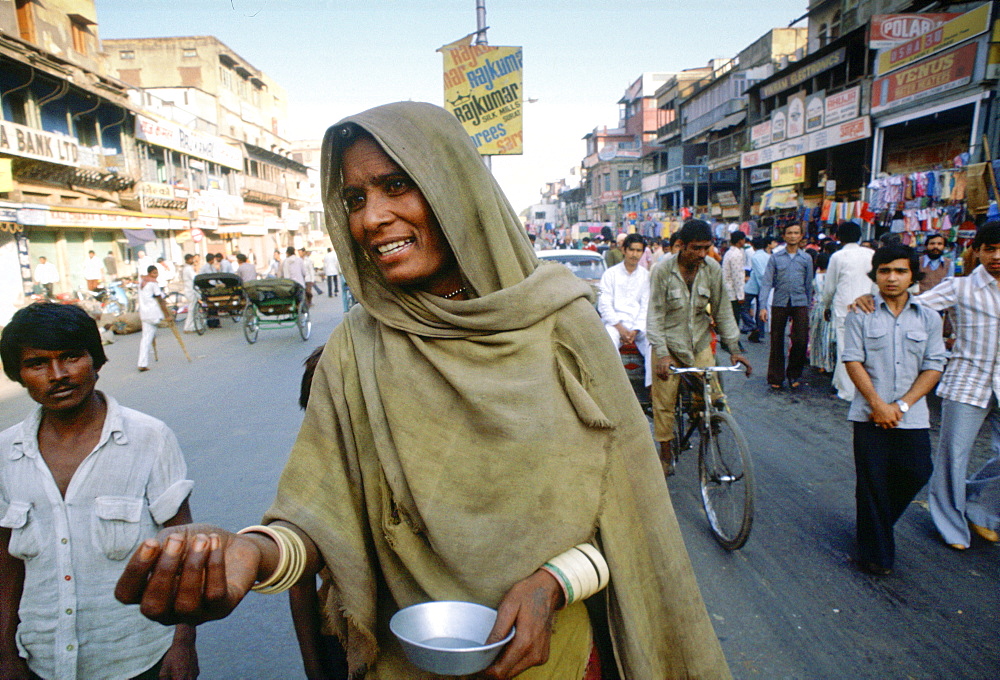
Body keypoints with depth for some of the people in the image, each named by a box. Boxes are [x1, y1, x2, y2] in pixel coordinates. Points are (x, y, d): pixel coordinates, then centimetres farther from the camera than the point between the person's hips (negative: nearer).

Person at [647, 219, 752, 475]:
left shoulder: (713, 269, -4)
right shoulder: (662, 271, -14)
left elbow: (723, 310, 3)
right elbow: (655, 315, -14)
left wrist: (734, 348, -4)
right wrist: (662, 354, -24)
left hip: (700, 343, 3)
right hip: (669, 344, -2)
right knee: (664, 402, 2)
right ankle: (666, 452, 20)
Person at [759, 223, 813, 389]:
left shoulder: (806, 259, 9)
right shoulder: (775, 257, 4)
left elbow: (809, 284, 15)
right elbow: (767, 282, -1)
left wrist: (809, 306, 16)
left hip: (800, 303, 1)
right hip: (780, 303, -1)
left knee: (801, 340, -6)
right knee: (777, 343, 5)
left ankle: (794, 374, 15)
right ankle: (776, 378, 16)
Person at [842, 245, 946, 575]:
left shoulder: (929, 318, 7)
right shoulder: (860, 314, -1)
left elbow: (934, 367, 2)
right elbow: (853, 361, -5)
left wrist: (902, 405, -9)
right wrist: (878, 405, -12)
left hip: (912, 416, 3)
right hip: (870, 415, -2)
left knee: (915, 473, 3)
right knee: (873, 484, 2)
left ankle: (878, 522, 33)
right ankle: (875, 553, 17)